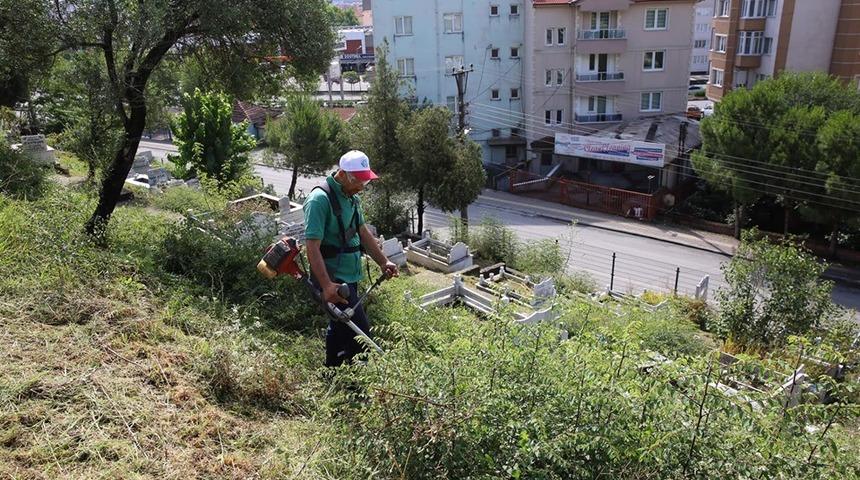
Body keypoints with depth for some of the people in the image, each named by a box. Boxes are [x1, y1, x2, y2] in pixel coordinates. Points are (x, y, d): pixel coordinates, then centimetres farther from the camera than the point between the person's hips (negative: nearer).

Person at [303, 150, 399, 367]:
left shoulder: (352, 197, 9)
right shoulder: (320, 199, -20)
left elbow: (363, 232, 20)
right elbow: (312, 246, -25)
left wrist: (383, 261, 14)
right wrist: (327, 285, -31)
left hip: (350, 276, 10)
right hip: (333, 279, -10)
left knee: (340, 327, 20)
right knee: (361, 334, -13)